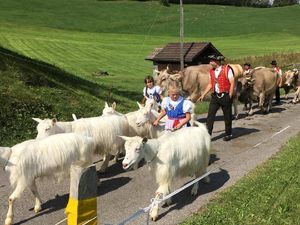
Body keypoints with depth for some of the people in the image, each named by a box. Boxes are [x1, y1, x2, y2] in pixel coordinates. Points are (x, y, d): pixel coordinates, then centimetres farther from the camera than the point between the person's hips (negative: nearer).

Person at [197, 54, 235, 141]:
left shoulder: (227, 69, -9)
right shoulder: (211, 71, 8)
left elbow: (232, 83, -10)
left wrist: (230, 96, -14)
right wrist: (203, 95, 10)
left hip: (225, 96, -5)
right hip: (215, 96, 5)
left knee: (227, 116, 7)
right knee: (210, 115, -2)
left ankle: (228, 134, 22)